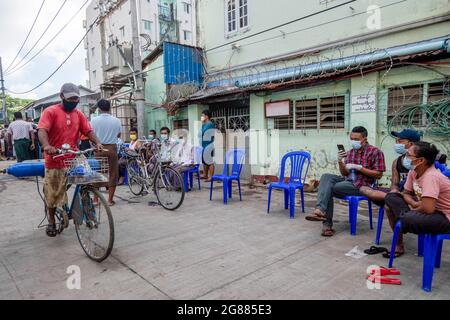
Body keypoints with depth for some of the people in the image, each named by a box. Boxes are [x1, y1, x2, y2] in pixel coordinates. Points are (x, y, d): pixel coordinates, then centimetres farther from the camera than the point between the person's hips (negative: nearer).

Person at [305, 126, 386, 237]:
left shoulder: (375, 152, -4)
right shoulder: (350, 152, 13)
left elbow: (378, 175, -7)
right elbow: (345, 174, 11)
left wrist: (359, 167, -16)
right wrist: (340, 161, -9)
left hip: (361, 185, -6)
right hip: (347, 180, 6)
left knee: (328, 188, -22)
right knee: (326, 177, -21)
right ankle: (320, 210, -32)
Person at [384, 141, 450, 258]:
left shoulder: (431, 176, -27)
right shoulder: (413, 172, -3)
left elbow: (428, 208, -35)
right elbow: (406, 193, 10)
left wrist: (414, 209, -13)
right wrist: (414, 203, -12)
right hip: (426, 209, 9)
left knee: (408, 219, -35)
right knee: (391, 197, 0)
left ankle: (398, 244, 5)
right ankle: (399, 244, -4)